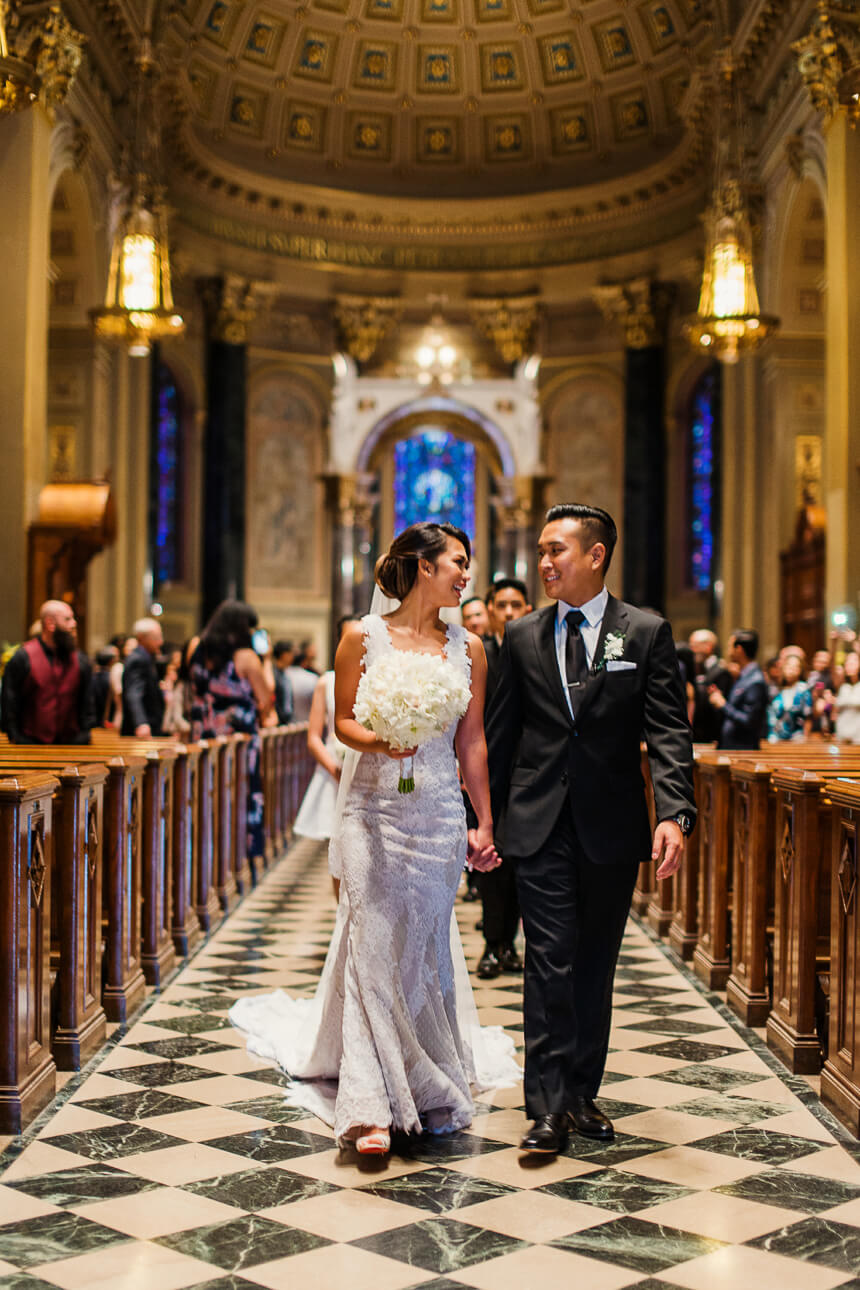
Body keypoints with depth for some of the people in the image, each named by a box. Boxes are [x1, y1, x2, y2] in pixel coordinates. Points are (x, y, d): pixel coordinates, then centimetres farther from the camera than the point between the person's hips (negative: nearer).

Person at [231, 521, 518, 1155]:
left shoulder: (468, 647, 7)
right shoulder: (363, 636, 1)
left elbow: (473, 743, 10)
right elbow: (343, 720, 5)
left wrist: (485, 824, 10)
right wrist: (378, 741, -16)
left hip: (441, 816, 2)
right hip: (375, 811, -2)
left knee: (426, 947, 7)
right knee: (375, 943, -7)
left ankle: (430, 1089, 23)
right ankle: (372, 1105, -4)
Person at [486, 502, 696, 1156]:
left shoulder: (647, 632, 0)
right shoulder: (522, 636, 6)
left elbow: (669, 732, -6)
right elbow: (501, 734, 9)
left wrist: (676, 813, -18)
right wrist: (484, 818, 7)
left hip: (613, 828, 0)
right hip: (540, 826, 0)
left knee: (596, 966, 11)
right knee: (551, 962, -4)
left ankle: (583, 1093, 23)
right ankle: (550, 1106, 0)